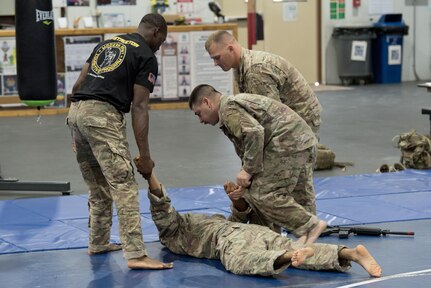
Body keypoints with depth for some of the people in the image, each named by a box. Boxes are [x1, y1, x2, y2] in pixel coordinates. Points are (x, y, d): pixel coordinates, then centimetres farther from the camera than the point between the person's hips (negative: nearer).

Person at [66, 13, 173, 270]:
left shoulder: (107, 44, 25)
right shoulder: (147, 57, 3)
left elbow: (78, 85, 21)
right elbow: (139, 107, -4)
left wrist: (77, 132, 27)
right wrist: (145, 156, -4)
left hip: (76, 111, 8)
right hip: (103, 115, -8)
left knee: (98, 186, 21)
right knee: (124, 185, -10)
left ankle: (98, 243, 32)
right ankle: (136, 255, -17)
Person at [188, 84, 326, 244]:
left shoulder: (228, 108, -5)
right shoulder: (238, 102, 28)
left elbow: (255, 132, -21)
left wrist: (248, 169, -15)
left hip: (287, 141, -11)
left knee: (262, 194, -9)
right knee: (300, 195, 17)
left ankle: (310, 225, -8)